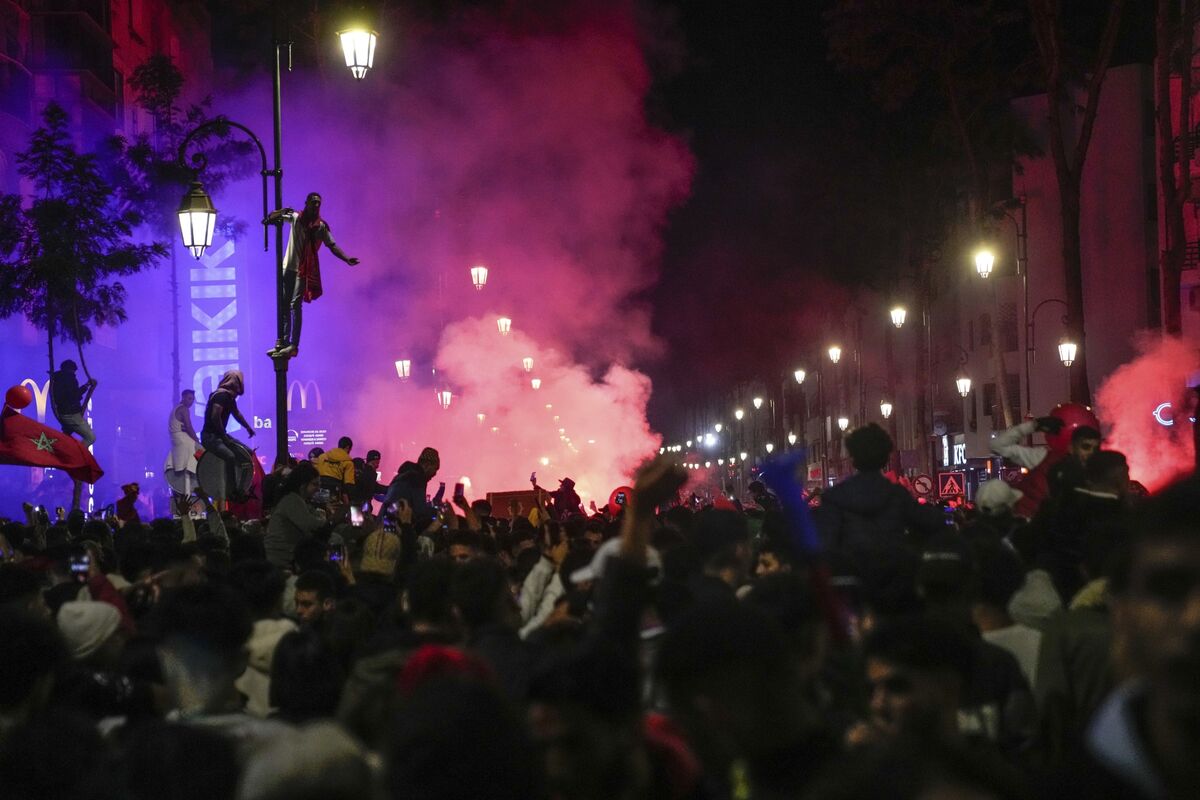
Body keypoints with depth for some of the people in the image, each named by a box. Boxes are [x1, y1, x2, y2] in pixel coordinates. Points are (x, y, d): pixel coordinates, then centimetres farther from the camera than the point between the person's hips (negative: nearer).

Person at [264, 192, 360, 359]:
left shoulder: (321, 226, 0)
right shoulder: (295, 218, 6)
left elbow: (332, 246, -3)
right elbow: (269, 219, 7)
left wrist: (347, 259, -20)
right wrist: (281, 212, -15)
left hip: (304, 270, -4)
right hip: (289, 266, 4)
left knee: (295, 304, -15)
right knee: (285, 305, 7)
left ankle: (293, 345, -21)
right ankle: (283, 343, 12)